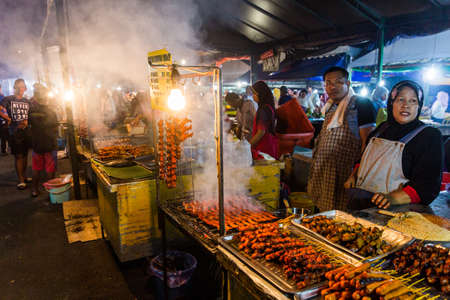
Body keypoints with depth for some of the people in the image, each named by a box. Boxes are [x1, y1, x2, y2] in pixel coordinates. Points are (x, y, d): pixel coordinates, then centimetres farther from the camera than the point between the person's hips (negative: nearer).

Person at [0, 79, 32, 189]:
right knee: (18, 156, -1)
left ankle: (24, 176, 26)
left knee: (25, 154, 12)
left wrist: (26, 121, -4)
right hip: (15, 132, -4)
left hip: (26, 131, 4)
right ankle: (21, 180, 6)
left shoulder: (27, 101, 11)